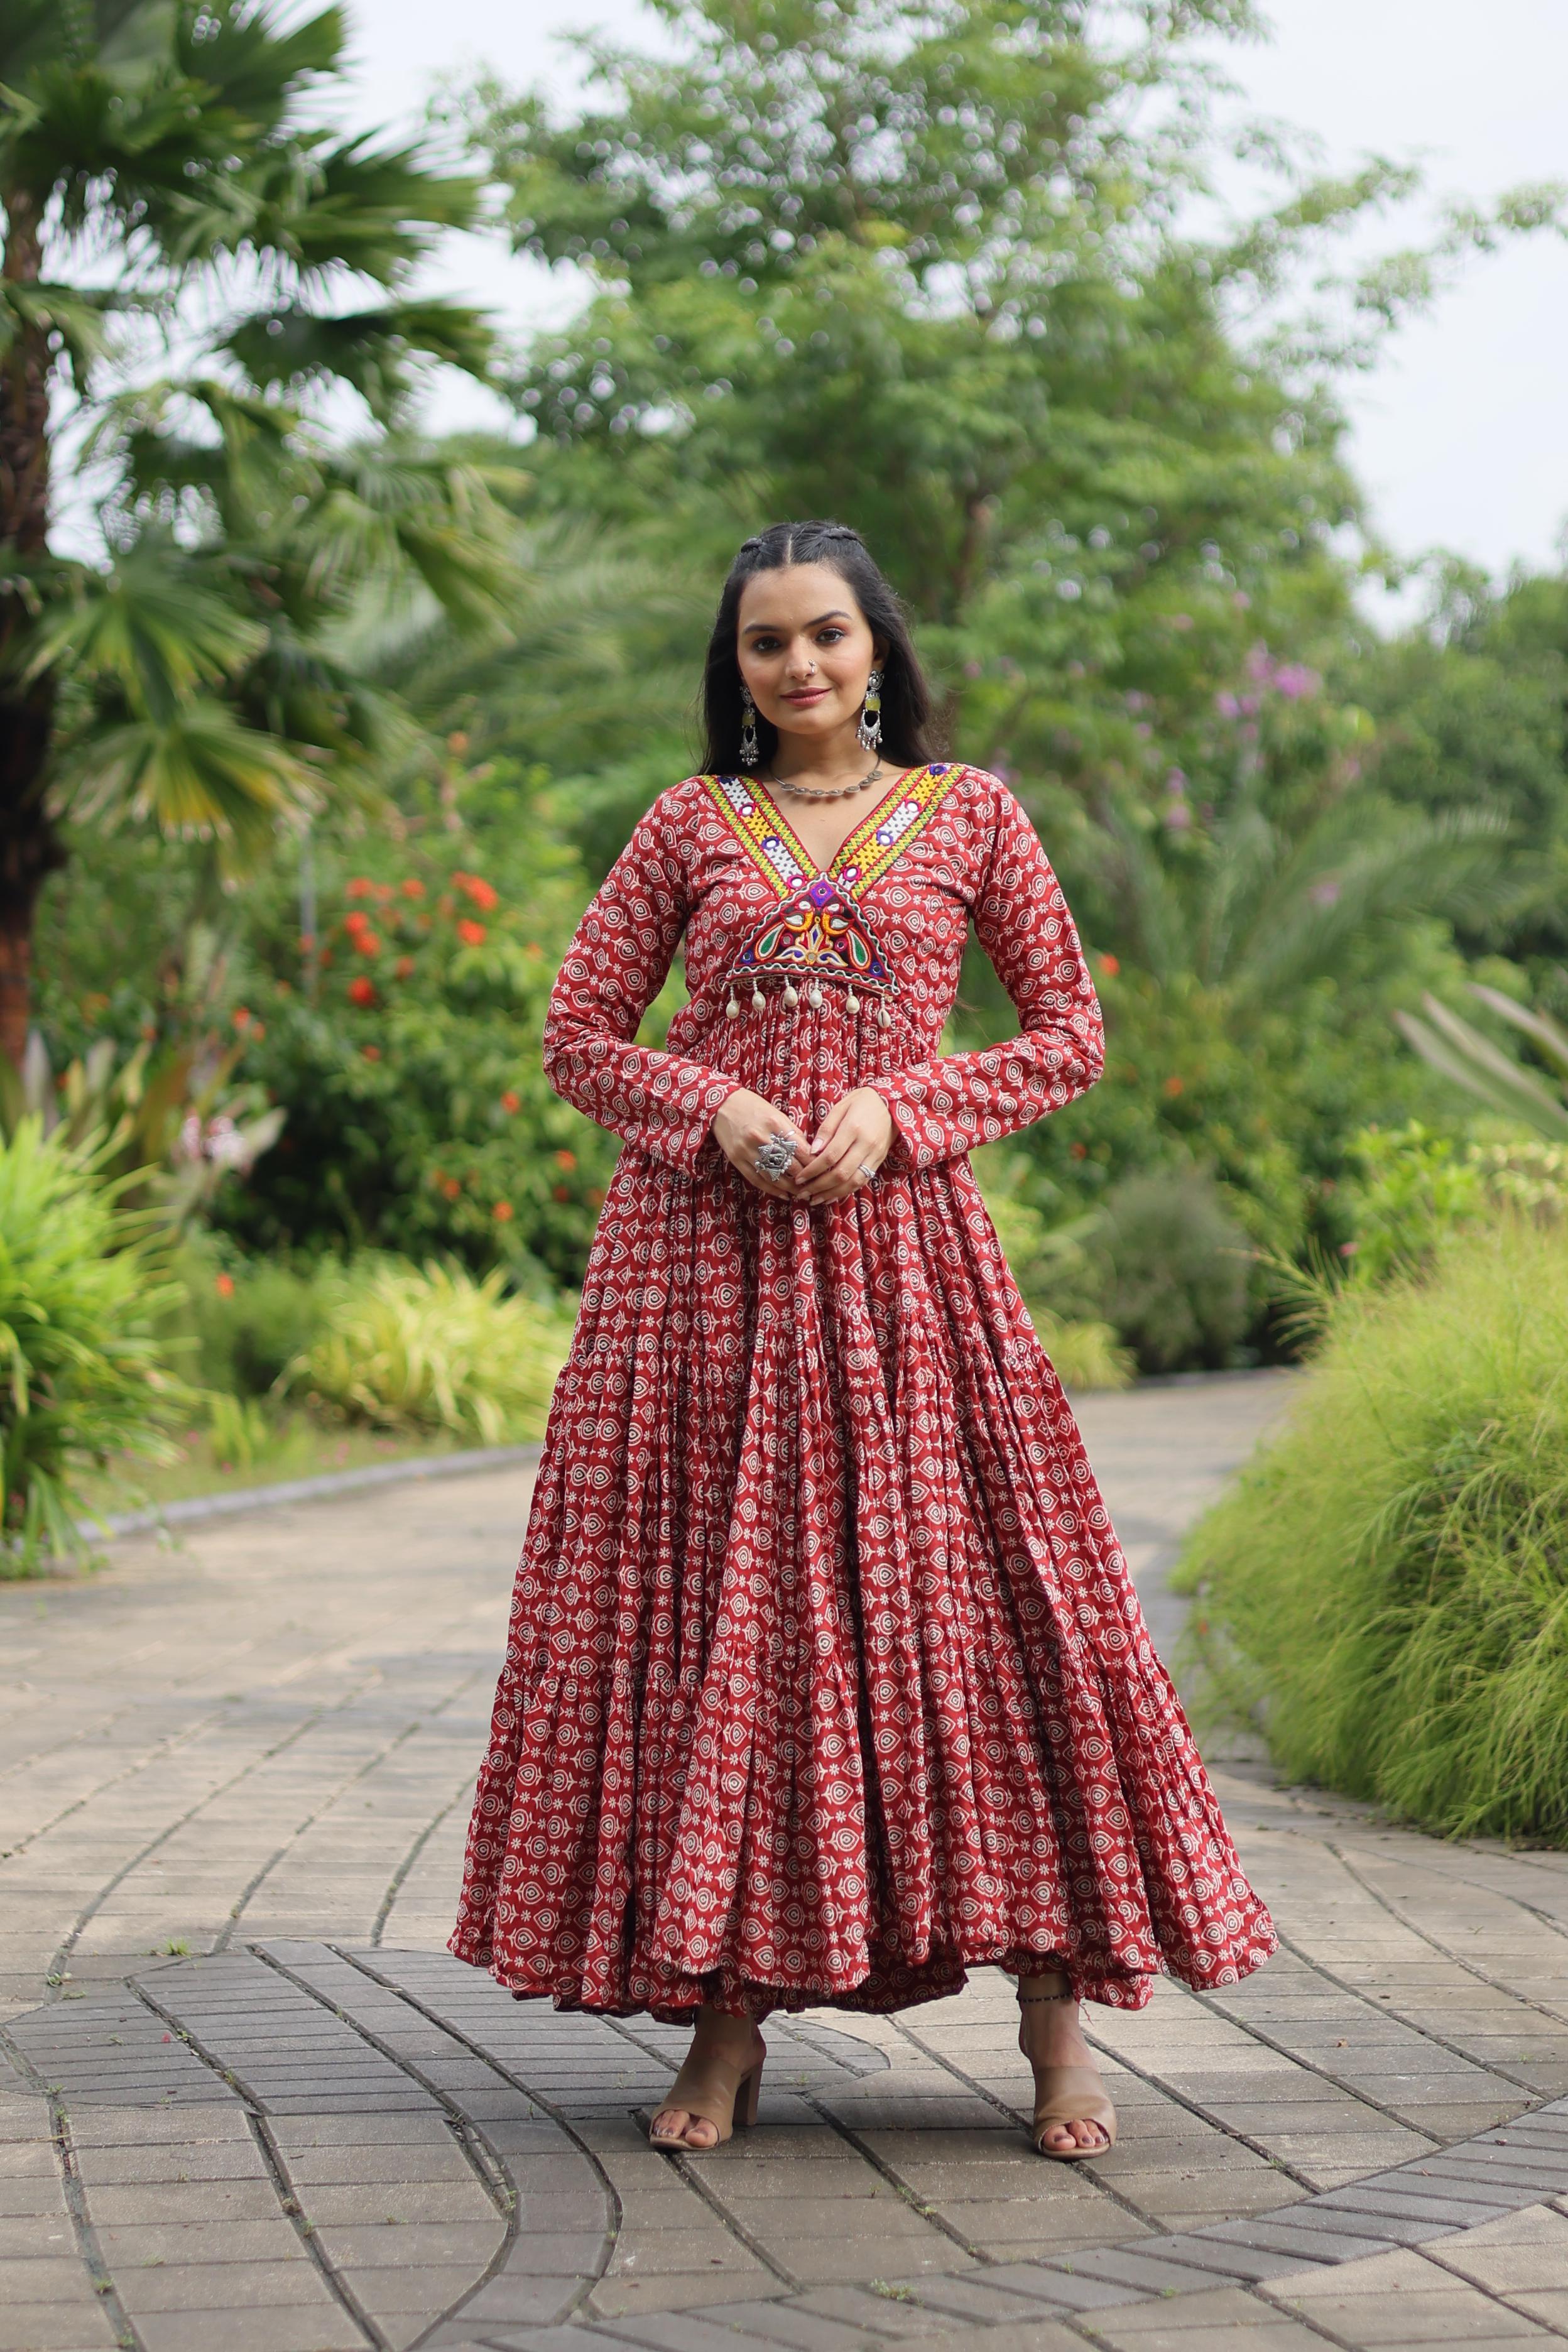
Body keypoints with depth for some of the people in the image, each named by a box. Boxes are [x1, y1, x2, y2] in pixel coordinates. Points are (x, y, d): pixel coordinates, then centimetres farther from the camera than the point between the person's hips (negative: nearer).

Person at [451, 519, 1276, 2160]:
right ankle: (726, 2011, 6)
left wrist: (897, 1112, -7)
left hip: (897, 1243, -1)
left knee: (969, 1595, -6)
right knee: (712, 1608, -1)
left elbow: (1068, 1037, 8)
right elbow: (580, 1038, 11)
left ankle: (1055, 2007, 1)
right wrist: (715, 1109, -8)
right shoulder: (690, 825, 11)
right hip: (701, 1253, 1)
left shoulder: (969, 814, 9)